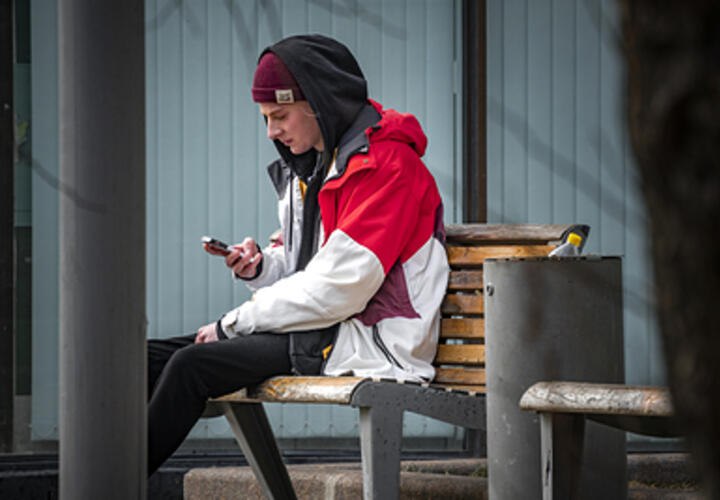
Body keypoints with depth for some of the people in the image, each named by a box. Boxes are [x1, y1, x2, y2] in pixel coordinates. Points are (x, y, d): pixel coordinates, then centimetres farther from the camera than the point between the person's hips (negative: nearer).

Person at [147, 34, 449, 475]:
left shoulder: (384, 165, -14)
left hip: (370, 340, -10)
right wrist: (261, 264, 0)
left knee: (192, 366, -23)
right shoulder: (313, 165, 17)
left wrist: (234, 323, -12)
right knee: (151, 359, -4)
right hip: (323, 331, 10)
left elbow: (337, 288, -20)